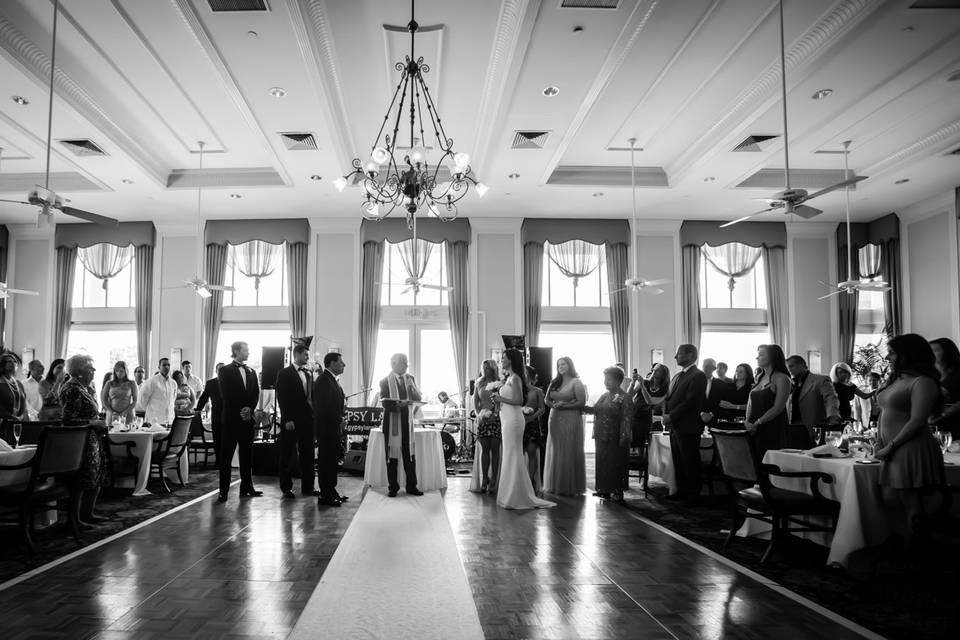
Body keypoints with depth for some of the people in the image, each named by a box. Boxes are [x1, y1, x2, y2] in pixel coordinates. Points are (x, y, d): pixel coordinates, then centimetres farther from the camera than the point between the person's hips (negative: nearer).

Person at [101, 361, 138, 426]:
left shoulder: (131, 384, 6)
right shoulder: (109, 384, 10)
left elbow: (135, 401, 4)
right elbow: (103, 399, 8)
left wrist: (125, 412, -9)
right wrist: (111, 411, -6)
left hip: (127, 415, -1)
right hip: (112, 415, 1)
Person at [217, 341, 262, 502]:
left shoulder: (252, 372, 16)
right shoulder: (225, 371, 0)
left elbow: (256, 393, 9)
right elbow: (226, 395, -8)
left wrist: (250, 409, -8)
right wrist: (240, 412, -12)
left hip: (248, 418, 5)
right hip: (231, 418, -5)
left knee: (247, 454, 7)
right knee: (226, 455, -2)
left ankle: (246, 487, 14)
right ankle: (223, 491, 2)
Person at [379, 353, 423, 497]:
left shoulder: (410, 379, 11)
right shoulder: (385, 381, -2)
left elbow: (418, 399, 5)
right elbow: (384, 402, -10)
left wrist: (412, 387, -13)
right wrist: (398, 403, -26)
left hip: (407, 421, 3)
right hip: (392, 421, -3)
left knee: (409, 454, 4)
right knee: (392, 455, 3)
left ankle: (411, 486, 12)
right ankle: (393, 487, 13)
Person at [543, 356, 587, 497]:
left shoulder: (576, 382, -3)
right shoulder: (555, 382, 15)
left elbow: (582, 402, -10)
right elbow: (546, 400, 14)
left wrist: (564, 405, -18)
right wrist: (550, 403, -8)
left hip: (570, 419, -5)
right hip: (555, 420, 6)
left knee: (569, 452, -2)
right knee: (555, 452, 5)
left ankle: (570, 487, 5)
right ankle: (555, 485, 12)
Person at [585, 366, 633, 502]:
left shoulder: (624, 398, -10)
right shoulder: (604, 396, 14)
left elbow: (627, 419, -15)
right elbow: (594, 410, 23)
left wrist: (624, 438, -20)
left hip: (613, 439, -7)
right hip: (601, 437, 7)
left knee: (614, 465, -2)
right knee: (601, 464, 11)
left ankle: (616, 492, 6)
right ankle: (603, 489, 21)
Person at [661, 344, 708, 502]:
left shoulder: (698, 376, -10)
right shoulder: (677, 376, 17)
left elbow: (690, 402, -18)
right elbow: (668, 397, 17)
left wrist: (671, 417, -15)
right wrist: (665, 415, 0)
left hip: (687, 428, -8)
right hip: (674, 427, 8)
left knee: (690, 463, 0)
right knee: (678, 462, 13)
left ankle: (693, 495, 10)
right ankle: (681, 491, 22)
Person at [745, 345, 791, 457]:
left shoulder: (781, 378, -6)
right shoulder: (759, 377, 16)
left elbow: (778, 408, -13)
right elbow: (750, 403, 17)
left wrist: (757, 423, -14)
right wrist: (747, 421, 1)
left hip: (773, 430, -6)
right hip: (754, 430, 6)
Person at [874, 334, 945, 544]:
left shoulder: (922, 382, -12)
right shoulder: (896, 379, 15)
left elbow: (917, 422, -17)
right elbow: (885, 414, 18)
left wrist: (890, 447, -14)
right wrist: (880, 444, 7)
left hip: (912, 450, -9)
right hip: (893, 452, 9)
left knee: (912, 507, -1)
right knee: (890, 500, 10)